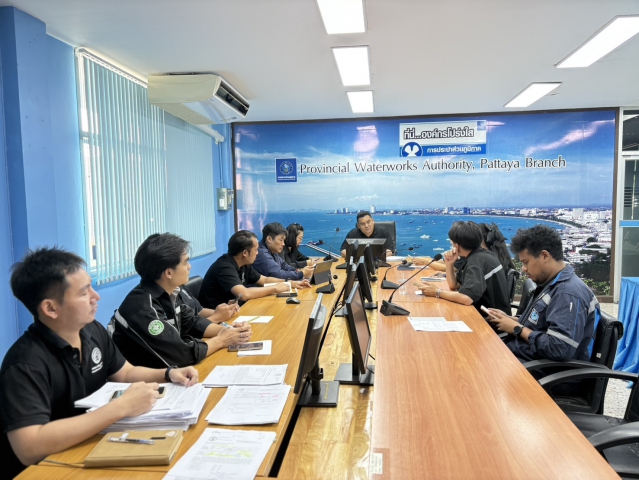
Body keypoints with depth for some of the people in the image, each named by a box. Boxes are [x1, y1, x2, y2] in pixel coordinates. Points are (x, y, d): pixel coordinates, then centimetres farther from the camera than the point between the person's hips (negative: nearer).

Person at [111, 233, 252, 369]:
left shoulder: (172, 292, -3)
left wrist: (226, 330, -9)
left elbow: (193, 323, 7)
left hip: (165, 369, 7)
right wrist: (220, 340, -14)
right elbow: (182, 353, -27)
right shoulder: (144, 308, -28)